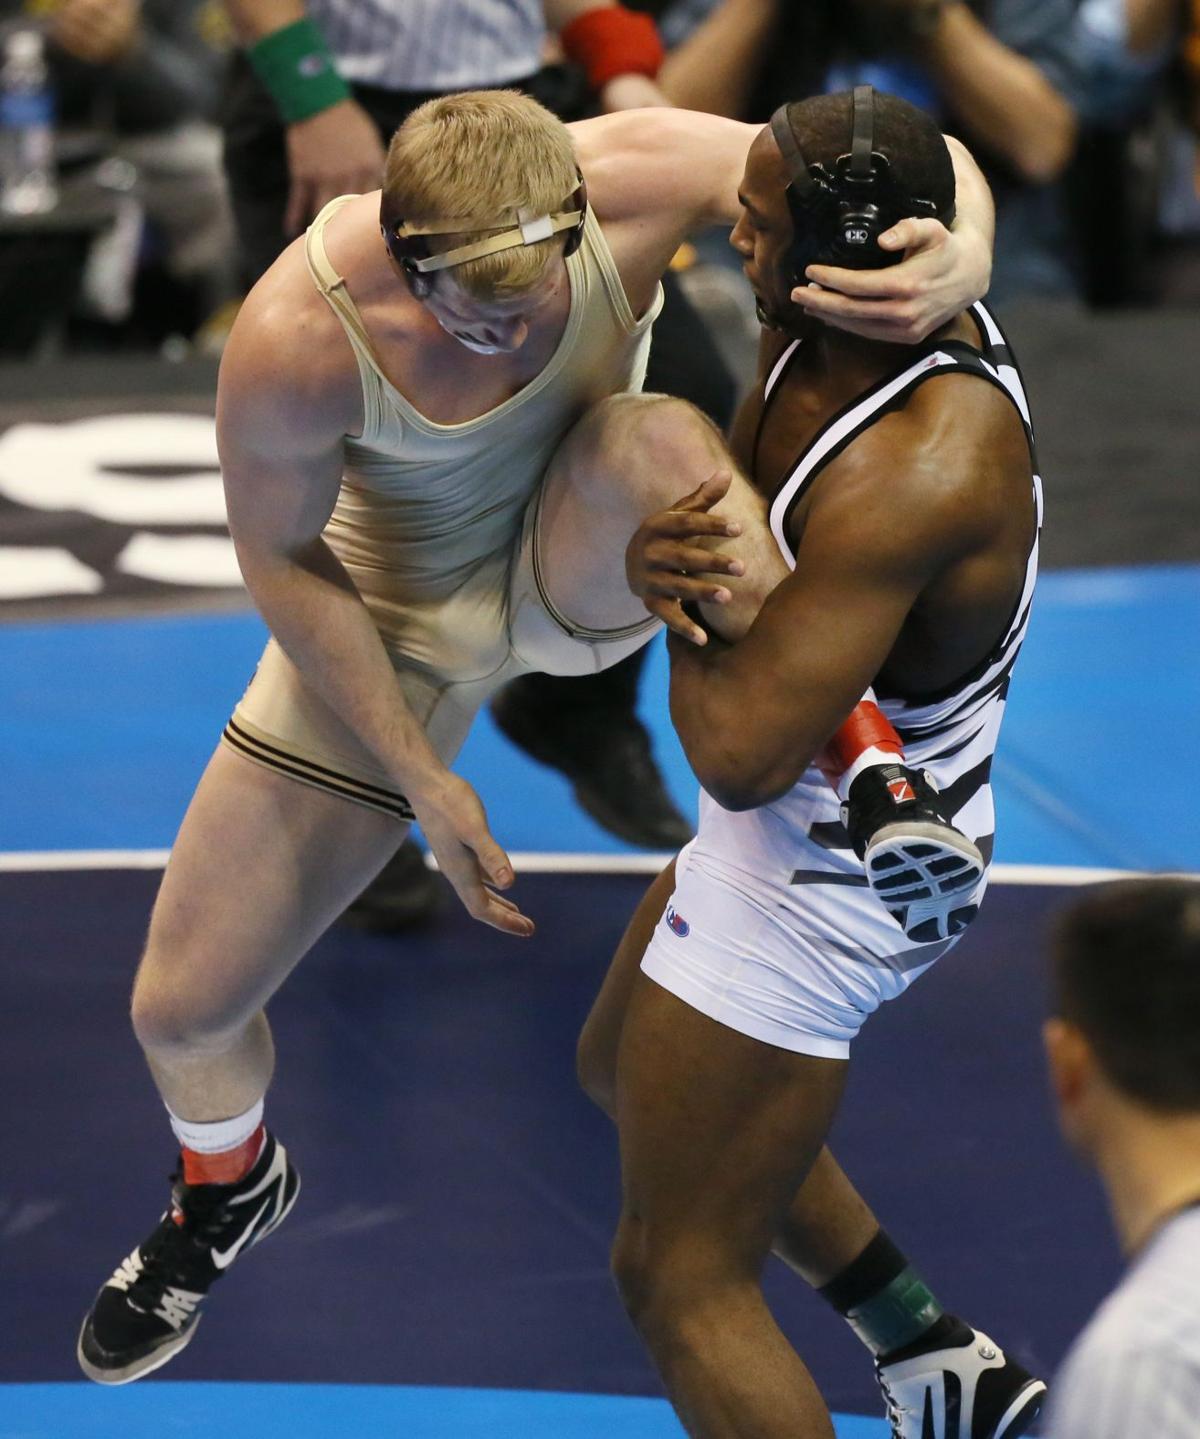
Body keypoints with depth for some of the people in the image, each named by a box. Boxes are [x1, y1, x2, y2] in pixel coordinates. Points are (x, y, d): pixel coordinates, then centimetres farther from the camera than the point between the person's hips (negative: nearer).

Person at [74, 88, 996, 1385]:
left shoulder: (636, 179, -31)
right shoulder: (297, 340, -35)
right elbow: (283, 563, -16)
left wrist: (962, 260, -44)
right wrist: (421, 782, -12)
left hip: (577, 585, 0)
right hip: (389, 630, 0)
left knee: (660, 442, -40)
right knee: (181, 1008, 4)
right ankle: (228, 1188, 41)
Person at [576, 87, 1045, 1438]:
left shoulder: (918, 475, -36)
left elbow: (741, 755, -35)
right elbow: (721, 502, 3)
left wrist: (687, 614, -16)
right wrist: (662, 552, -21)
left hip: (817, 891, -11)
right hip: (842, 831, 11)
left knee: (680, 1280, 2)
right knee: (624, 1072, 33)